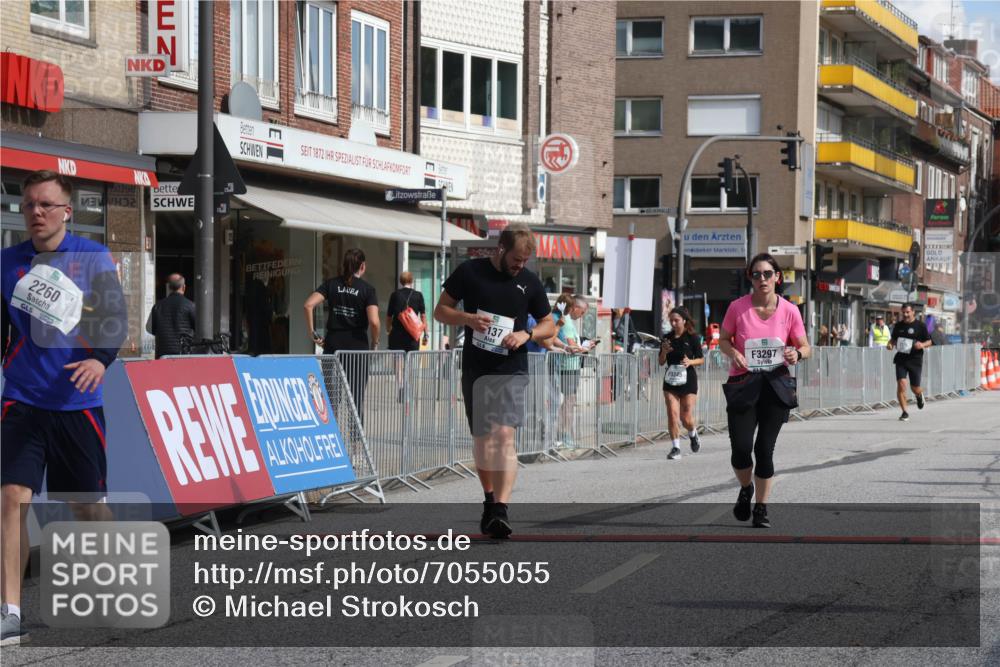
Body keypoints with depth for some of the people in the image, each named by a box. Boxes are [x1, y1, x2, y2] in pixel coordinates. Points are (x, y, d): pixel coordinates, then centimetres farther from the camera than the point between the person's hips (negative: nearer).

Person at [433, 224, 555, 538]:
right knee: (482, 440, 11)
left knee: (504, 436, -17)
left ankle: (501, 510, -24)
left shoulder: (530, 282, 5)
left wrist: (526, 334, -8)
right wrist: (468, 318, -14)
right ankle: (489, 500, 30)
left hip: (511, 371, -1)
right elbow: (440, 311, 6)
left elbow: (549, 325, 14)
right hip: (475, 370, 1)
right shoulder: (469, 272, 1)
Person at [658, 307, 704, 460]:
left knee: (686, 417, -3)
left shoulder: (692, 338, -4)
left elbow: (701, 359, 2)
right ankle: (675, 447, 1)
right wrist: (664, 352, -10)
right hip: (670, 380, 3)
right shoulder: (667, 338, 6)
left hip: (687, 380, -3)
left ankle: (693, 434, 30)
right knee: (672, 414, -7)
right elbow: (661, 362, 10)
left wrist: (690, 362, -18)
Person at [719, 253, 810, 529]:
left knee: (765, 449, 1)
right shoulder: (738, 307, -4)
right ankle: (746, 490, 25)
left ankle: (761, 509, 15)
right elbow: (723, 340, 8)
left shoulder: (789, 311, -2)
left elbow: (805, 347, 7)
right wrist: (733, 352, -14)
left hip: (776, 385, 1)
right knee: (741, 448, -9)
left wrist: (797, 354, -17)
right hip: (742, 383, -1)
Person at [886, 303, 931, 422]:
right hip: (901, 359, 2)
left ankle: (919, 395, 43)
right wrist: (890, 344, -2)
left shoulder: (920, 326, -2)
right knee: (901, 384, -15)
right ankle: (904, 412, -6)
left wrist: (922, 344, -20)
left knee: (915, 388, 3)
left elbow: (929, 342, 2)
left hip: (915, 360, -2)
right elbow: (893, 339, 21)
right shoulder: (898, 325, 8)